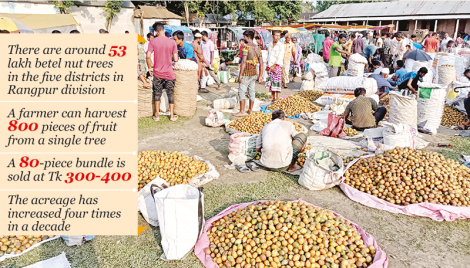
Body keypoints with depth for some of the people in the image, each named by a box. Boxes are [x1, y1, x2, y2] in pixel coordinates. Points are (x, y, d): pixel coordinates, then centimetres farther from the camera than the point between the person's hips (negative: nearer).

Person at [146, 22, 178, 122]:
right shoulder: (172, 42, -5)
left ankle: (157, 115, 17)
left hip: (157, 72, 0)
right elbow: (176, 59, -6)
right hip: (169, 73, 0)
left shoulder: (152, 41, -7)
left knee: (157, 94, 12)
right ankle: (172, 115, 15)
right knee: (171, 94, 11)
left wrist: (150, 66, 1)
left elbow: (148, 56, -15)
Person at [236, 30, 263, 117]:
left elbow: (243, 61, -19)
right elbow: (261, 63, 9)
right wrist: (260, 75, 14)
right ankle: (250, 110, 21)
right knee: (251, 92, 13)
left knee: (241, 91, -1)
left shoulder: (246, 46, -12)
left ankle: (242, 111, -2)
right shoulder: (258, 48, 9)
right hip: (254, 73, 7)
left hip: (246, 73, -7)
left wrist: (240, 75, -16)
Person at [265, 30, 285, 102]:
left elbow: (280, 57, -9)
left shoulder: (281, 45, -3)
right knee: (270, 81, 5)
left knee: (276, 81, -6)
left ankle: (277, 97, 0)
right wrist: (268, 65, 9)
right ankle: (273, 97, 12)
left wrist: (274, 66, -14)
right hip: (270, 66, 5)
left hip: (277, 66, -5)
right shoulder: (269, 45, 13)